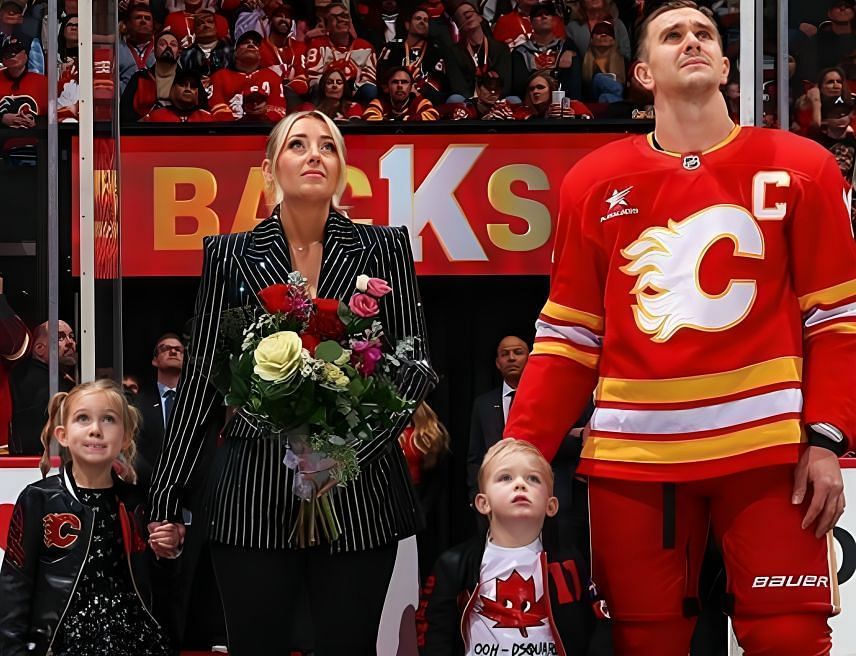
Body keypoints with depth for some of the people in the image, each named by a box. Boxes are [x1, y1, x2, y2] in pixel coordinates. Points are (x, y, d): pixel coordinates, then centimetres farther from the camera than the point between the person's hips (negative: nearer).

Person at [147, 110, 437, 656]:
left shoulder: (384, 248, 6)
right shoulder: (232, 256, 7)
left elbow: (417, 365, 3)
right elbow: (203, 379, 8)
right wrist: (166, 497, 6)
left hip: (359, 493, 0)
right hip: (255, 493, 0)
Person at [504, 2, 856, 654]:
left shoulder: (802, 167, 6)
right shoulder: (595, 182, 9)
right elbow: (569, 334, 9)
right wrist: (522, 450, 0)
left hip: (768, 445, -1)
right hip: (634, 452, 1)